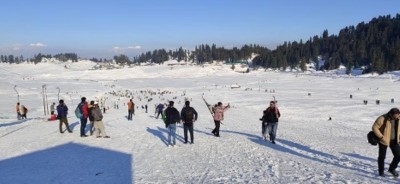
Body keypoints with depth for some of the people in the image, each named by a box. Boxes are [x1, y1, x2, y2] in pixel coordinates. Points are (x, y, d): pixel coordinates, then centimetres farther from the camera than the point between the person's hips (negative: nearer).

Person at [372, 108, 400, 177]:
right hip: (384, 141, -5)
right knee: (382, 156, 7)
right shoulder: (382, 119, -22)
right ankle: (381, 171, 25)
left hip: (394, 140, 5)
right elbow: (374, 128, -18)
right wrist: (381, 137, -20)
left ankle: (392, 169, 27)